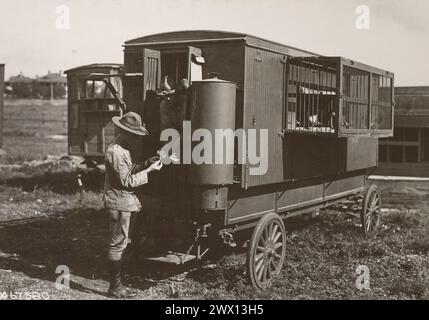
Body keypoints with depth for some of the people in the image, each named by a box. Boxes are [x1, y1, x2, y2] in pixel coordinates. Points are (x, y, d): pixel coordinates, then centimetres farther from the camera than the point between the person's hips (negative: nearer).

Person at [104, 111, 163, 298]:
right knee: (117, 245, -4)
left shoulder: (123, 149, 12)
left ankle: (117, 285, 23)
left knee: (120, 244, 15)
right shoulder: (116, 153, -20)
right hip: (119, 203, -11)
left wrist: (146, 163, 6)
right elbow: (127, 181, -21)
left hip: (124, 202, 11)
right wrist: (149, 170, -17)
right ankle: (115, 288, 4)